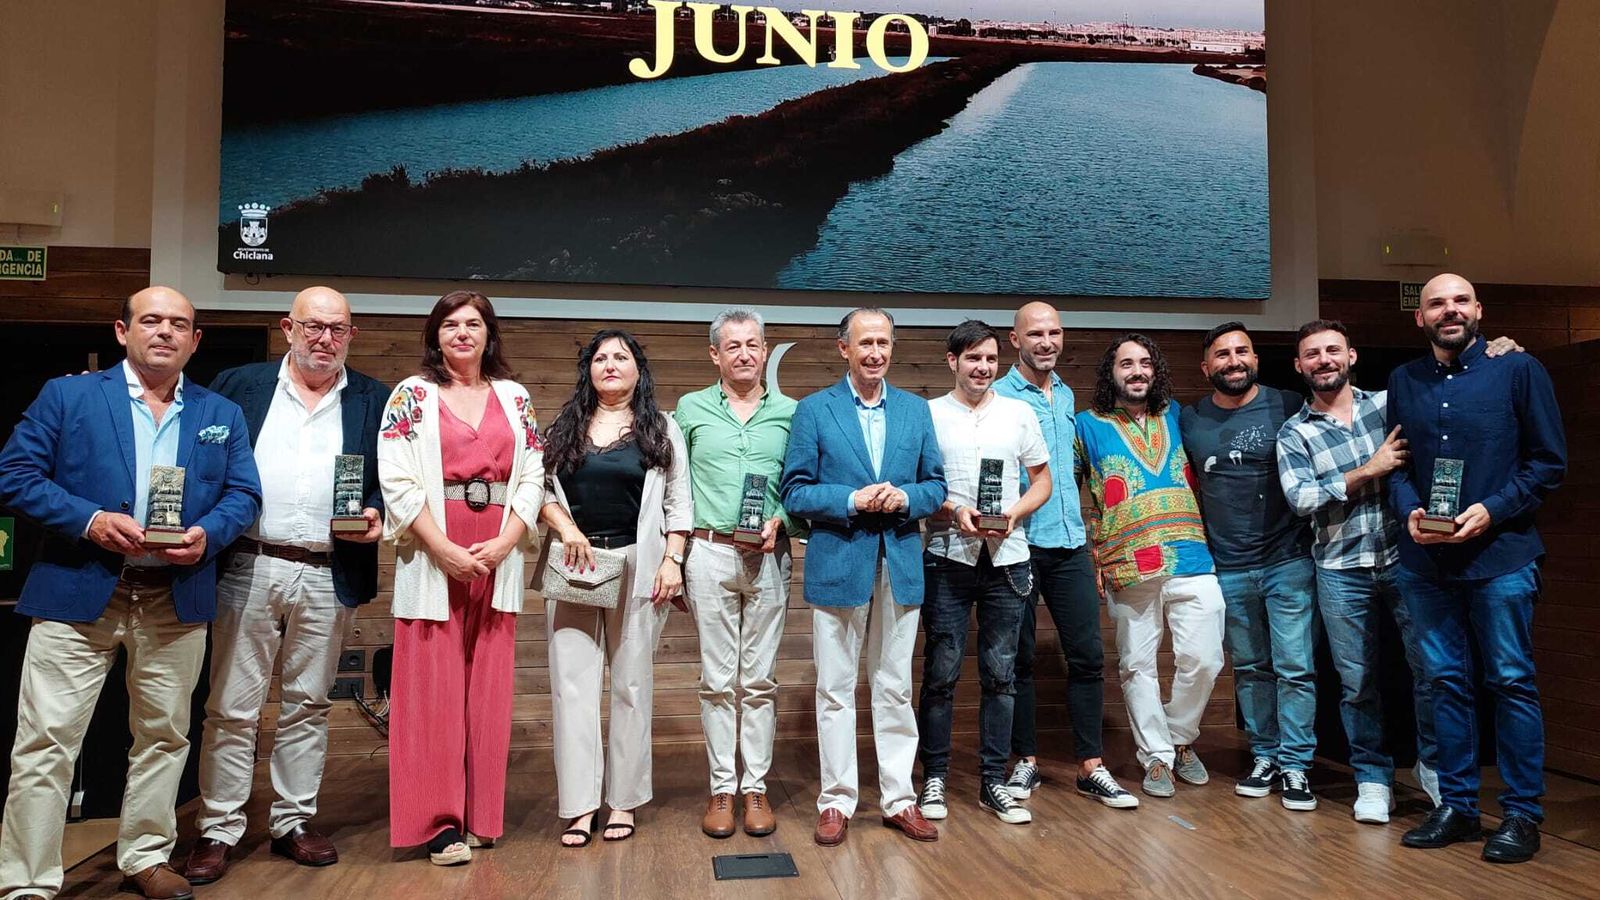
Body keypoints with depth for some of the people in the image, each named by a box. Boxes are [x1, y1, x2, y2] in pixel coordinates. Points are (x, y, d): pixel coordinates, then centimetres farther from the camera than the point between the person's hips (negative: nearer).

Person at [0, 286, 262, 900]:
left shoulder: (222, 415, 11)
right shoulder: (67, 396, 4)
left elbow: (243, 495, 8)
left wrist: (206, 534, -12)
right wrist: (90, 520, -16)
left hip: (177, 600, 3)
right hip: (76, 592, -2)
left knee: (164, 735, 12)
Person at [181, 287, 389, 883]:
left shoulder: (374, 401, 7)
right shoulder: (238, 386, 6)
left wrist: (376, 513, -10)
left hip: (329, 577, 1)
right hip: (247, 568, -1)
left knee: (308, 705, 10)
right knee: (231, 707, 4)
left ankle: (293, 822, 22)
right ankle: (219, 829, 16)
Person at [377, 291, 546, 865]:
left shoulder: (514, 398, 12)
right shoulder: (412, 395, 4)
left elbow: (532, 477, 8)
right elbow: (396, 479, -5)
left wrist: (505, 543, -7)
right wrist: (445, 550, -13)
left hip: (498, 557, 3)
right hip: (432, 558, -2)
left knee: (489, 688, 5)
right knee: (433, 690, -2)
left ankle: (481, 815, 16)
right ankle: (440, 822, 6)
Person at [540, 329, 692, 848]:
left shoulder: (662, 429, 7)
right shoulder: (565, 428, 11)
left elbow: (678, 503, 4)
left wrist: (672, 561, -5)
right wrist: (566, 528, -8)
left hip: (638, 566, -1)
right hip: (574, 565, 2)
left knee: (631, 683, 4)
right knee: (573, 682, -1)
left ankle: (623, 800, 14)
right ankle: (579, 804, 6)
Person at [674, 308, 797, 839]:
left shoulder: (789, 412, 8)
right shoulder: (691, 409, 7)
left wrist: (780, 521, -9)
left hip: (768, 556, 1)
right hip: (709, 552, 0)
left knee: (760, 679, 5)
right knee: (717, 679, 4)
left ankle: (756, 787, 14)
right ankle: (722, 788, 14)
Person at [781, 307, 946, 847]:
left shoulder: (916, 409, 9)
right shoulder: (814, 410, 0)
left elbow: (935, 485, 9)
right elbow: (796, 492, -4)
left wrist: (904, 498, -12)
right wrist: (853, 501, -17)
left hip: (901, 565, 3)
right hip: (837, 564, -2)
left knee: (896, 689, 10)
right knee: (836, 690, 5)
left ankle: (898, 799, 21)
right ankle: (837, 802, 16)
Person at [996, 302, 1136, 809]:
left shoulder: (1066, 396, 15)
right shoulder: (998, 397, -5)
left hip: (1070, 544, 5)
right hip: (1019, 544, -5)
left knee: (1087, 655, 4)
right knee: (1020, 657, 5)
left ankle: (1091, 766, 14)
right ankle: (1026, 762, 17)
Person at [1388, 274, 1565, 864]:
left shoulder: (1519, 370, 0)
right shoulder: (1403, 382, 11)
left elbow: (1549, 461, -2)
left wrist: (1492, 510, -14)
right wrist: (1409, 512, -6)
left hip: (1500, 553, -3)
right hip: (1425, 559, 4)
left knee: (1511, 682, 1)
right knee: (1447, 681, 9)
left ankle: (1522, 814, 12)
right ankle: (1456, 806, 19)